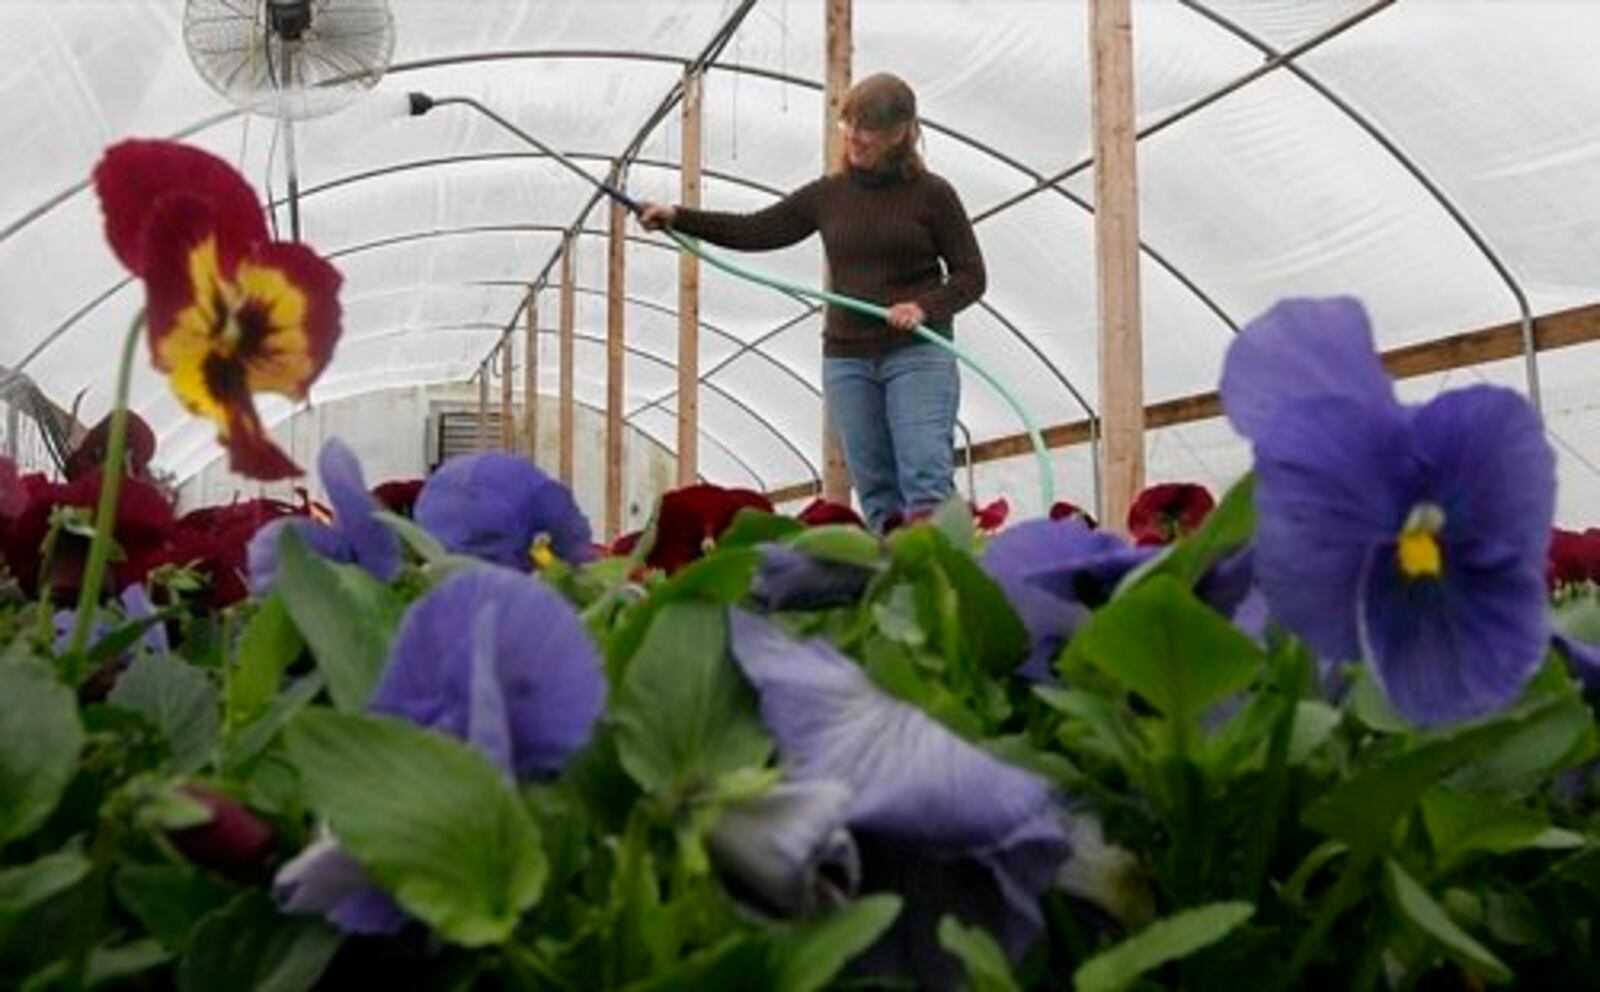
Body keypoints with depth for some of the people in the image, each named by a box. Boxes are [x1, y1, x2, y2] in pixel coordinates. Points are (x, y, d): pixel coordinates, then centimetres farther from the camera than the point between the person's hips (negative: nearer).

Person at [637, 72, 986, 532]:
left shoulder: (931, 194, 0)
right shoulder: (829, 194, 10)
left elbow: (971, 276, 2)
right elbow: (755, 231, 13)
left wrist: (925, 307, -16)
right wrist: (678, 217, 5)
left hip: (918, 354, -4)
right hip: (847, 358, 4)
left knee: (927, 481, -12)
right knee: (875, 489, 3)